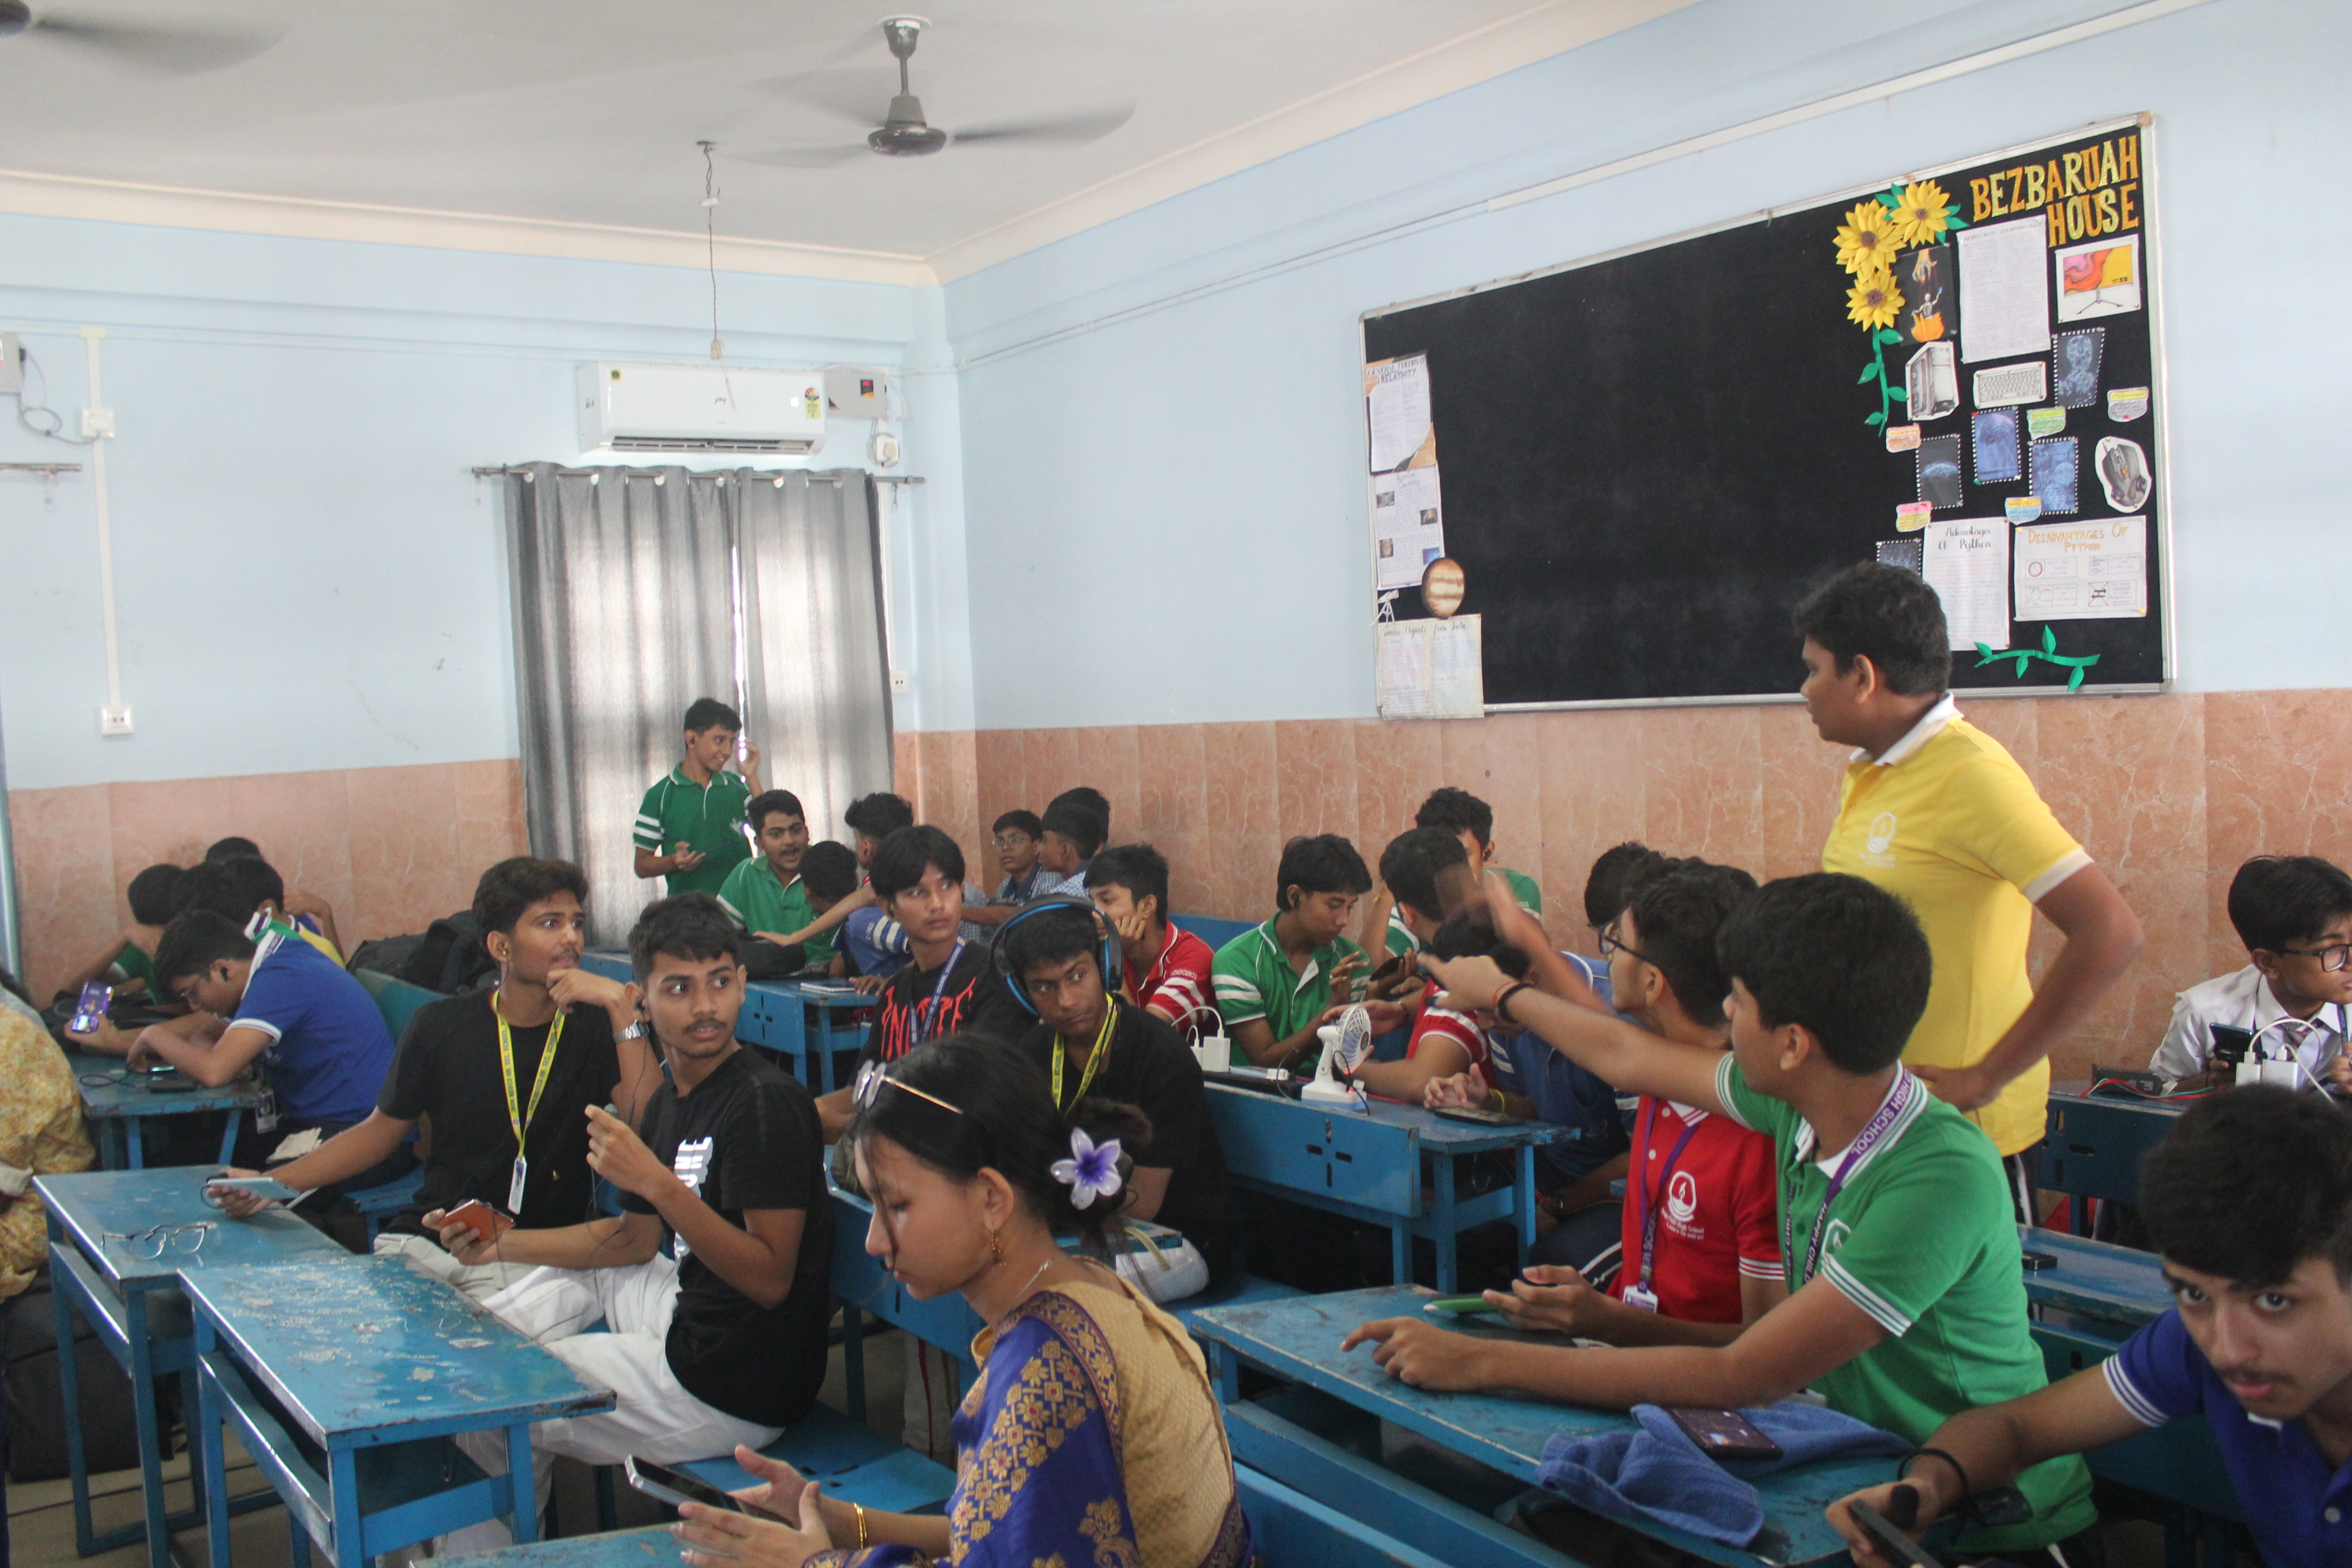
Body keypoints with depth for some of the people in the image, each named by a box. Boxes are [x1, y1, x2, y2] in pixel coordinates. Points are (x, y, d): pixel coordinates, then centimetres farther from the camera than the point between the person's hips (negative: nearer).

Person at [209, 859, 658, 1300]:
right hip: (425, 1241, 3)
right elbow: (378, 1133, 17)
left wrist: (623, 1007, -21)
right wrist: (269, 1182, 6)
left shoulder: (596, 1028, 0)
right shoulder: (440, 1026, 5)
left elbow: (648, 1131, -16)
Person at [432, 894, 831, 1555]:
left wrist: (658, 1184, -33)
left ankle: (479, 1549, 38)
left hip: (732, 1392, -9)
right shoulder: (672, 1100, 9)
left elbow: (771, 1279, -26)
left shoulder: (766, 1103, -21)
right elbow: (636, 1240, 19)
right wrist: (504, 1245, 7)